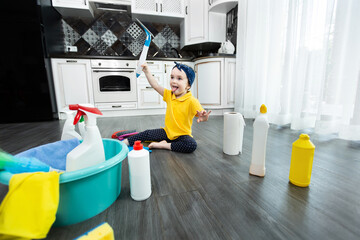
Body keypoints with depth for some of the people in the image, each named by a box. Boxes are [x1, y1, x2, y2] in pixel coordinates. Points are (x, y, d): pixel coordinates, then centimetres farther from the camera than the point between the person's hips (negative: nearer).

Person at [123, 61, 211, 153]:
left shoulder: (192, 101, -19)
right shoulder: (169, 95, 0)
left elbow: (201, 114, -30)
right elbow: (156, 86, 5)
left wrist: (204, 117, -54)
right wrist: (147, 71, 3)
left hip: (183, 134, -4)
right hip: (167, 132, 5)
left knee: (192, 145, -33)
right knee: (146, 134, -4)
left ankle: (163, 145, -23)